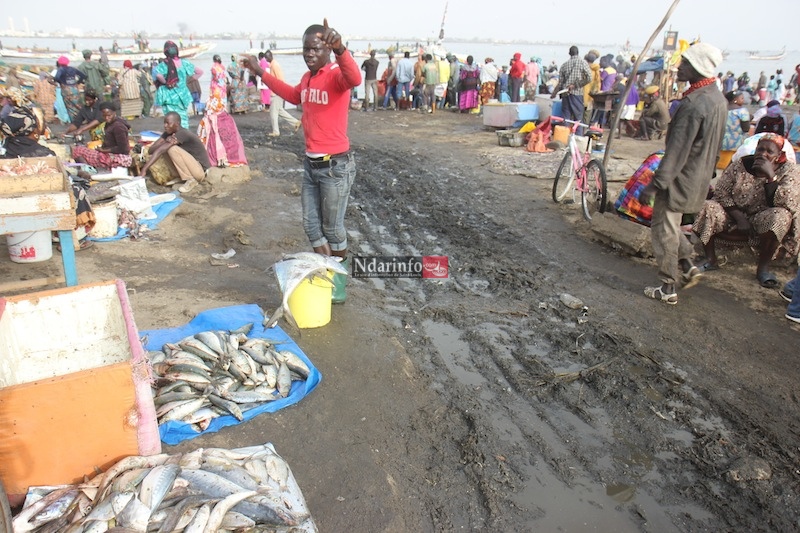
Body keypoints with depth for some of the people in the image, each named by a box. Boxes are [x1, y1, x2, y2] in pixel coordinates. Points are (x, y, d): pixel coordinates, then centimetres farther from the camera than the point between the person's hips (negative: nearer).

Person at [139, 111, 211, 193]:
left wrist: (144, 169, -38)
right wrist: (165, 142, -27)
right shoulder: (168, 133, 2)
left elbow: (160, 150, -31)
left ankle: (190, 180, -15)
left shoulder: (182, 134, -23)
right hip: (190, 166, 8)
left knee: (172, 149, -24)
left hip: (200, 171, -8)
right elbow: (150, 150, -8)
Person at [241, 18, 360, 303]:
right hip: (310, 164, 9)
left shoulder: (336, 75, -15)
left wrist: (340, 50, -59)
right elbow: (294, 96, 32)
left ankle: (339, 285, 25)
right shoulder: (308, 77, 9)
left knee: (333, 229, 5)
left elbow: (355, 79, -41)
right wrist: (261, 73, 35)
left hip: (335, 166, -8)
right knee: (311, 225, 15)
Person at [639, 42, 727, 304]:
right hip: (699, 178, 9)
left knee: (663, 230, 3)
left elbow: (677, 151, -26)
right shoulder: (718, 98, 6)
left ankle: (668, 289, 11)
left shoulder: (694, 104, -24)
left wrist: (655, 184, -22)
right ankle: (688, 266, 24)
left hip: (681, 179, -9)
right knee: (669, 225, 24)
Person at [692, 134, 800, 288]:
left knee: (781, 217, -34)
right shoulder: (739, 165, -4)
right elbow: (721, 193, -9)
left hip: (765, 225, -1)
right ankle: (710, 260, -11)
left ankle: (763, 267, -17)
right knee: (706, 208, -21)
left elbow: (787, 203, -22)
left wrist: (770, 176, -29)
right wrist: (739, 217, -21)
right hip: (735, 217, 2)